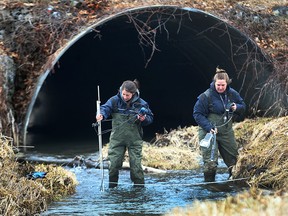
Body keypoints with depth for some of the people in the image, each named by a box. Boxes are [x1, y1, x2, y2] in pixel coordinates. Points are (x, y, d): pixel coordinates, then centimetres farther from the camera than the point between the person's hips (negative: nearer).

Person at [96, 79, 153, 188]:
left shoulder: (141, 103, -2)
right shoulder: (115, 100, -4)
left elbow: (150, 118, 6)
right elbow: (106, 108, -16)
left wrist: (144, 119, -16)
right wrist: (101, 114, -38)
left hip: (134, 139, 0)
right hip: (117, 138, 1)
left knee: (136, 164, -2)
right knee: (114, 163, 0)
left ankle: (139, 187, 11)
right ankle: (112, 186, 16)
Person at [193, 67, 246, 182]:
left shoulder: (232, 94, 0)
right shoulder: (206, 96, -16)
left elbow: (243, 106, 13)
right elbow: (197, 114, -12)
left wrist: (236, 108, -11)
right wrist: (209, 127, -23)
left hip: (226, 131, 5)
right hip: (208, 132, -5)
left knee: (234, 158, 12)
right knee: (210, 162, -10)